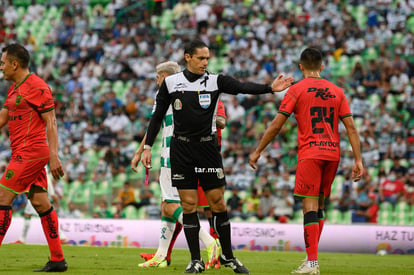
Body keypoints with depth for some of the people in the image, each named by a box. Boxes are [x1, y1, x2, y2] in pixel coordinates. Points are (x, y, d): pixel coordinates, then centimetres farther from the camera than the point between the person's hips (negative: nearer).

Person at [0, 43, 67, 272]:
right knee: (40, 202, 6)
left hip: (30, 152, -9)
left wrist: (53, 156, -19)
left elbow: (50, 123, -14)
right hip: (23, 152, 9)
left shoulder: (36, 86, -11)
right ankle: (57, 260, 5)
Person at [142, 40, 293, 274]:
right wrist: (148, 146, 5)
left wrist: (270, 88, -33)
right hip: (181, 148, 0)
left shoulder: (215, 81, -1)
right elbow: (158, 116, 8)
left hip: (208, 147, 0)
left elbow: (243, 87, -17)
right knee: (189, 204, 0)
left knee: (218, 203, 2)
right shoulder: (171, 83, 1)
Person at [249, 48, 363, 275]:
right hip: (332, 153, 4)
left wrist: (257, 151, 8)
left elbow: (276, 125, -2)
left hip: (309, 154, -4)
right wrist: (358, 160, 9)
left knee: (310, 207, -7)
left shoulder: (297, 90, -1)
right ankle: (312, 256, 17)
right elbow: (351, 128, 7)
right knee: (319, 206, 15)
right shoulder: (336, 91, 11)